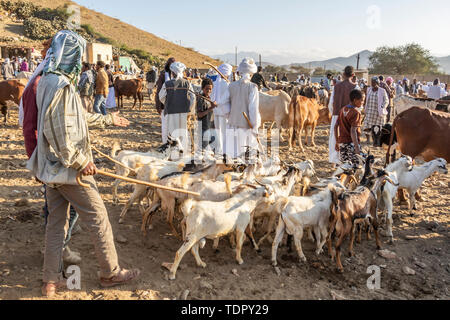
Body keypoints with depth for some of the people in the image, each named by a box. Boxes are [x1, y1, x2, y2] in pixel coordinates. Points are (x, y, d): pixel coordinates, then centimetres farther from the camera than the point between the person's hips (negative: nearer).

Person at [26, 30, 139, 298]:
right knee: (98, 218, 2)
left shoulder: (50, 81, 14)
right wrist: (81, 162, -20)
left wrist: (109, 119, 32)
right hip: (68, 166, -10)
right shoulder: (61, 85, -19)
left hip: (53, 166, 10)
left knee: (57, 221, 15)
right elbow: (58, 131, -26)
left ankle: (52, 280, 25)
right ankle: (111, 273, 17)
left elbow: (79, 117, 23)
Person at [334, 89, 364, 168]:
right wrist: (357, 147, -25)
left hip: (342, 142, 8)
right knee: (355, 166, -3)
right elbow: (353, 131, -23)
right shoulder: (356, 112, -13)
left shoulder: (343, 110, 9)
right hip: (352, 143, -7)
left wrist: (337, 142, 18)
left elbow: (336, 126, 11)